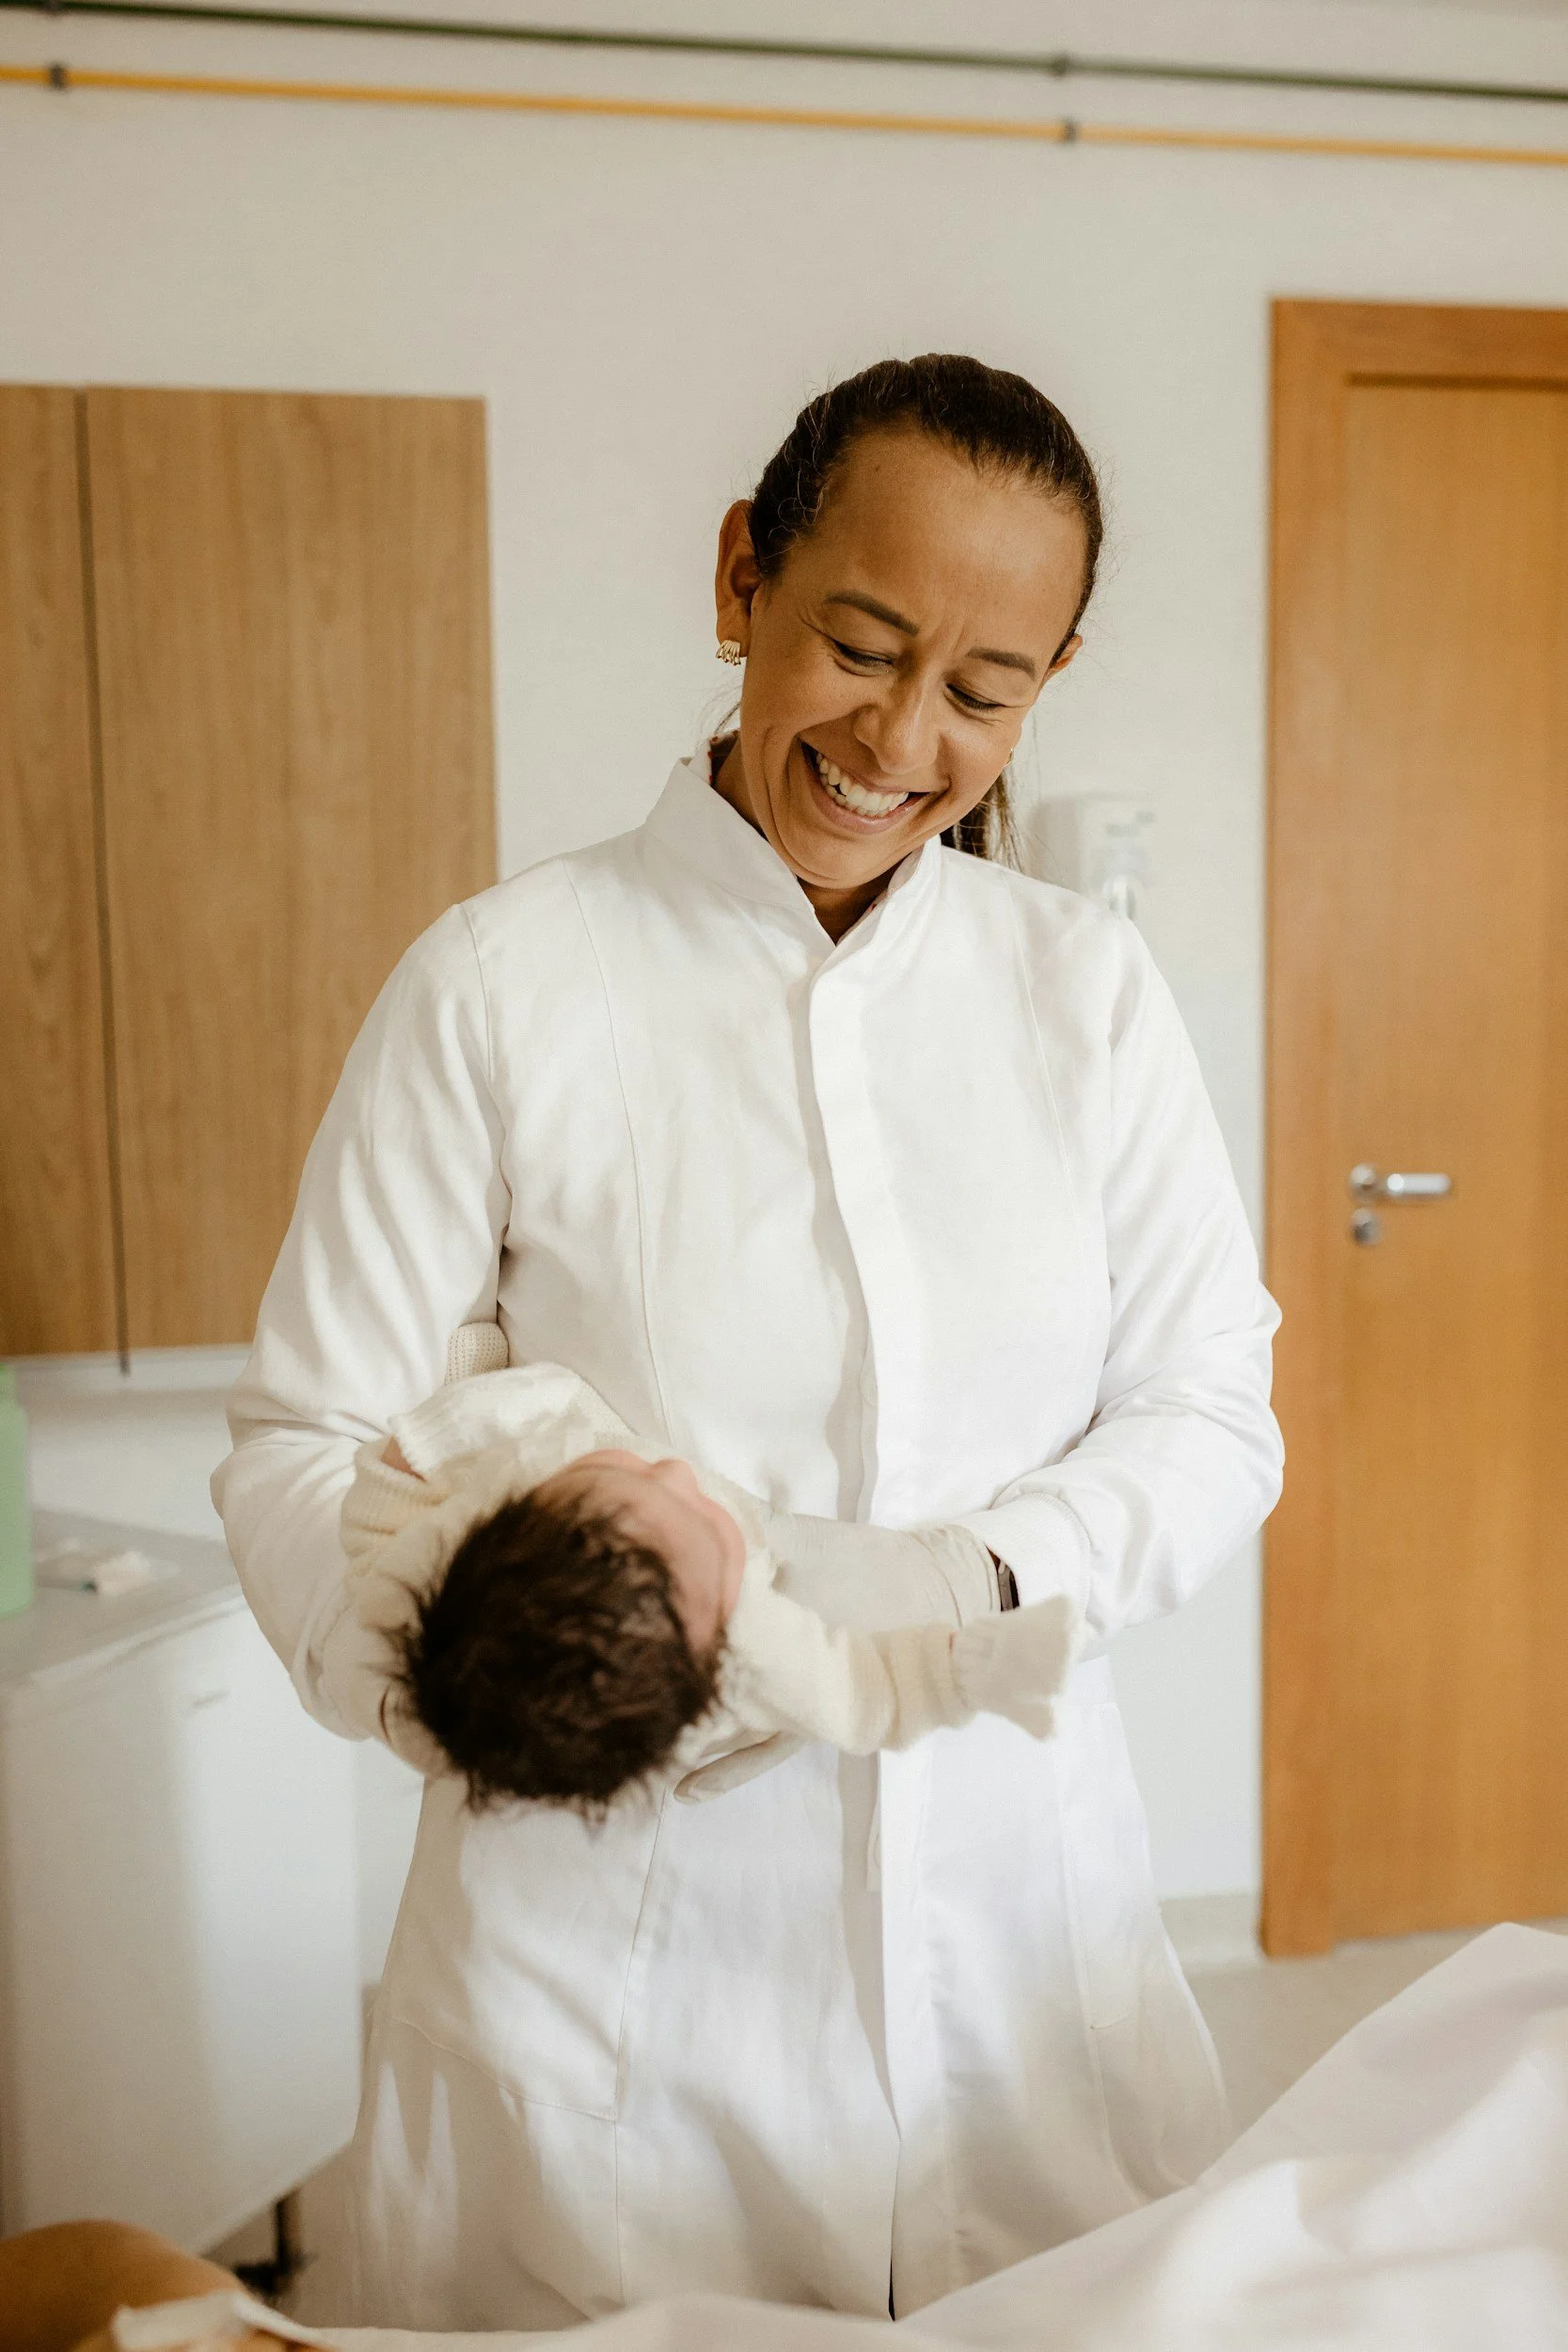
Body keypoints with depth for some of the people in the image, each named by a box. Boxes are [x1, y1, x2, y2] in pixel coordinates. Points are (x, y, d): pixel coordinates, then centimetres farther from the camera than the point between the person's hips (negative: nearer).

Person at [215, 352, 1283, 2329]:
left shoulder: (1089, 988, 2)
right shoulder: (506, 980, -7)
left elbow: (1214, 1410, 2)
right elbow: (298, 1439, -6)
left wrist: (982, 1576, -17)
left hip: (1012, 1900, 3)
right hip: (605, 1927, -2)